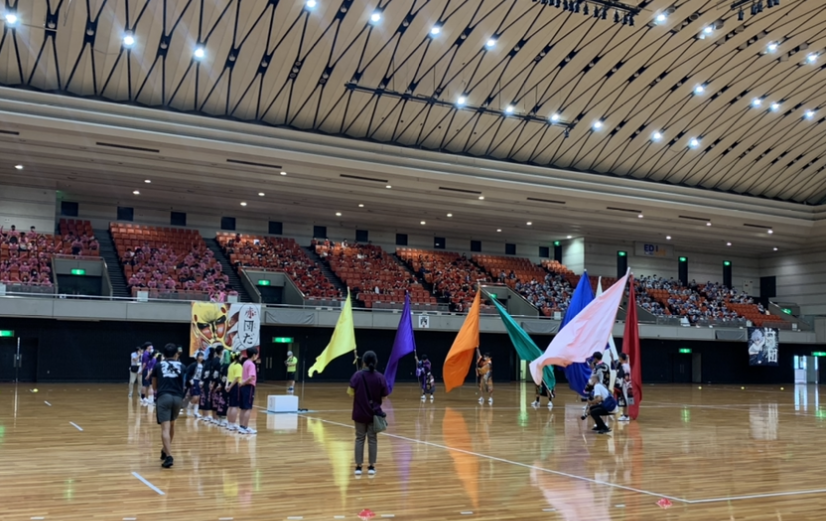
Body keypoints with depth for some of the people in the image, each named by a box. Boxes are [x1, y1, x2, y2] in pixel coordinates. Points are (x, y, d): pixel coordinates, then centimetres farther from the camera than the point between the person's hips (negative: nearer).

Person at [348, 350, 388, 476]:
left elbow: (351, 392, -12)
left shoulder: (358, 375, -11)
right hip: (374, 413, 1)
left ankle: (358, 467, 9)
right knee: (372, 439, 10)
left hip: (360, 413, -1)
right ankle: (372, 467, 12)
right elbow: (384, 395, -3)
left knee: (360, 439, 9)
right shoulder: (380, 377, -8)